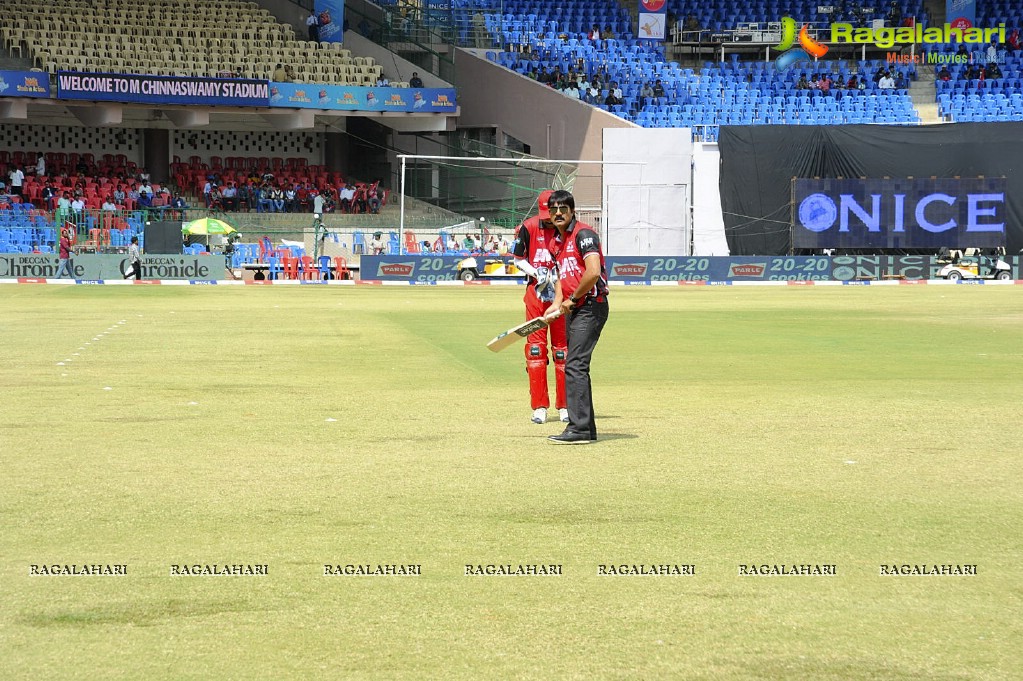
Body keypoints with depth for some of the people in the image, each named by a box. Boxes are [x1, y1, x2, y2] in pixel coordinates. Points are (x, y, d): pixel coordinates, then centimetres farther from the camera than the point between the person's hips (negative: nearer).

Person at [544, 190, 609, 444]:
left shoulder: (583, 234, -13)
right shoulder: (557, 241, 16)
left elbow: (593, 272, -24)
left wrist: (572, 299, -13)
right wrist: (557, 303, 12)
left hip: (590, 306, -10)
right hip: (573, 309, 10)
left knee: (575, 366, -16)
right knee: (575, 367, 12)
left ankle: (579, 429, -18)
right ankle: (587, 428, 19)